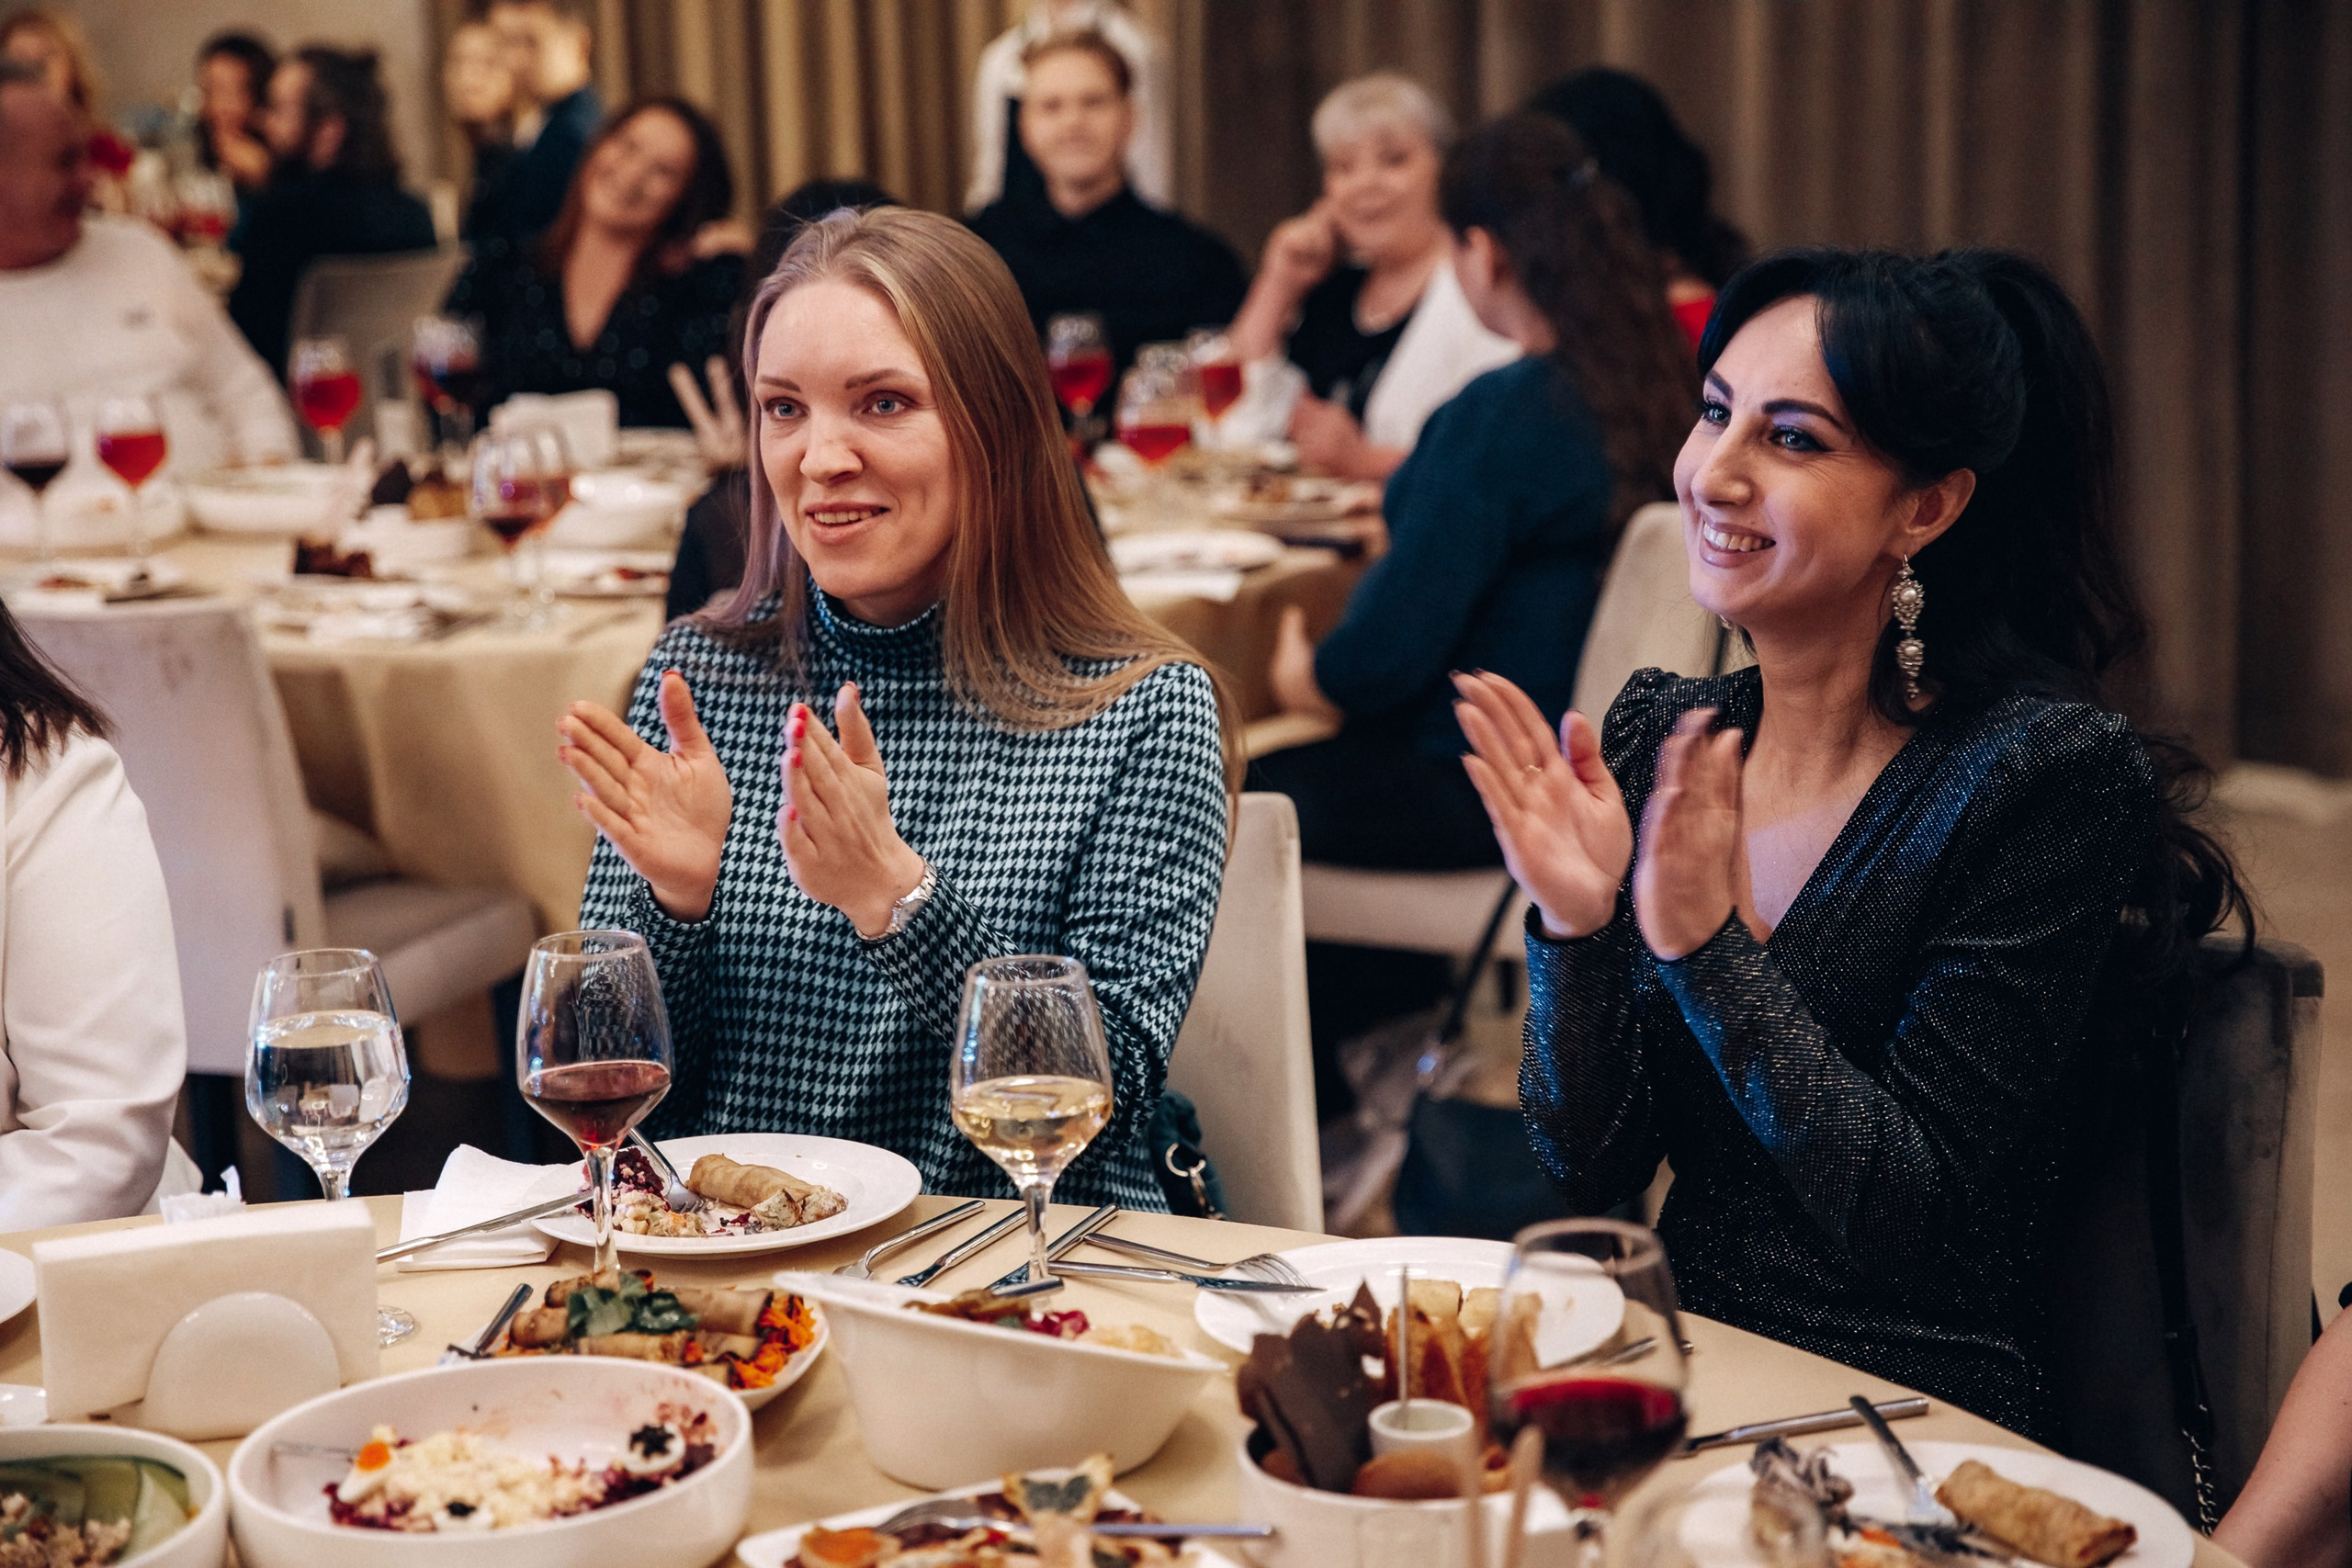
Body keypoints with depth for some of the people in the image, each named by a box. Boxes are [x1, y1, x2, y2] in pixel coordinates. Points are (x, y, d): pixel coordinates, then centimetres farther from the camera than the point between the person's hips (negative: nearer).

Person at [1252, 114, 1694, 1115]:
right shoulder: (1657, 392, -1)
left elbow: (1392, 649, -25)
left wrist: (1307, 679, -5)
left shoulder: (1500, 418, -26)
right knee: (1301, 772, 25)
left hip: (1481, 794, -9)